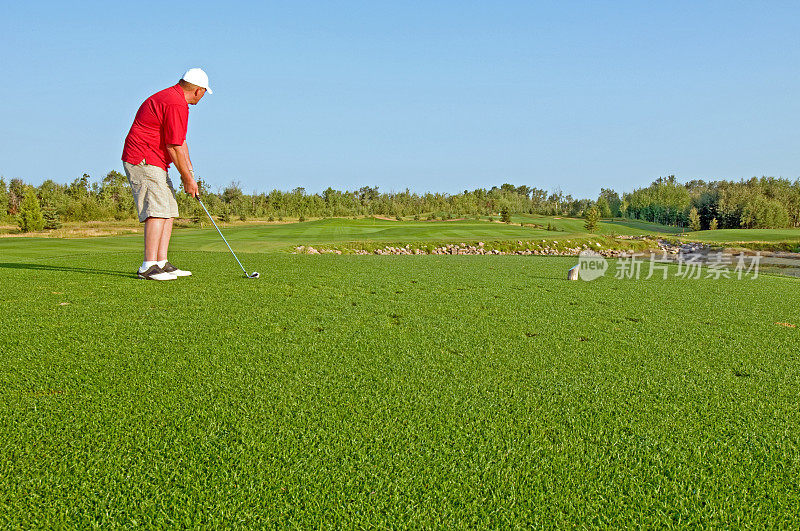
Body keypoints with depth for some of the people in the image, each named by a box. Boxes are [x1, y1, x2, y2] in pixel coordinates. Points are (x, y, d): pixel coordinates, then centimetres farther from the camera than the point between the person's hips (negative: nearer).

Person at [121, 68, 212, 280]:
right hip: (144, 161, -11)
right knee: (158, 211, -17)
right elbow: (173, 147, -19)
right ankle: (148, 267, -18)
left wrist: (189, 171, 15)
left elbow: (180, 141, 21)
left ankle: (162, 264, 8)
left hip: (154, 163, 11)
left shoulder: (171, 97, 18)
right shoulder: (177, 105, -17)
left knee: (169, 211, 8)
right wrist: (187, 178, -10)